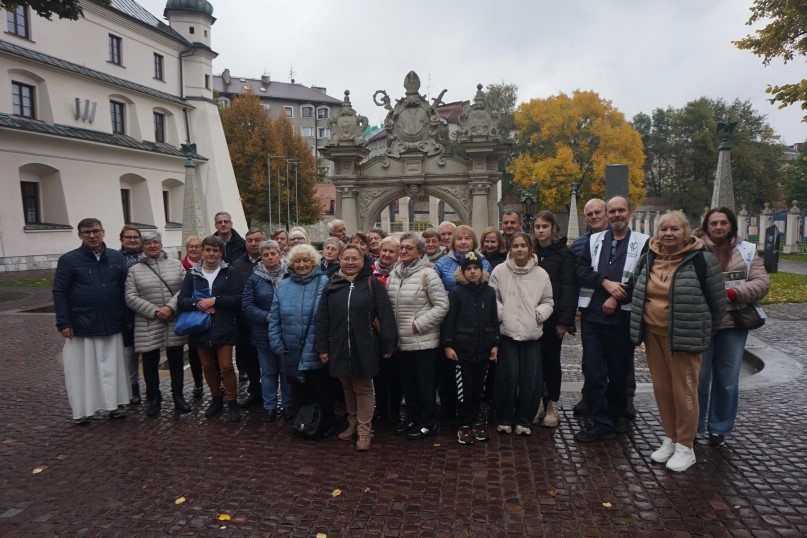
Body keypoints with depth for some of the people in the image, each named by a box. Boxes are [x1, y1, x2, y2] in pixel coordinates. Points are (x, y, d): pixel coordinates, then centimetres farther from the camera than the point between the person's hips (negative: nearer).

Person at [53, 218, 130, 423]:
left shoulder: (117, 258, 5)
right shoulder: (69, 260, -2)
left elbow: (126, 289, 7)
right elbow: (59, 292, -4)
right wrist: (64, 323, -9)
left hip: (112, 325, 2)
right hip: (81, 326, -2)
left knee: (112, 367, 9)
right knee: (82, 369, 6)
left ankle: (115, 404, 21)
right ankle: (82, 410, 19)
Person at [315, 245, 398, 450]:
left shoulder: (372, 284, -6)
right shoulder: (331, 286, 5)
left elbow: (385, 316, -8)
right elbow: (322, 319, 6)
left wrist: (388, 345, -11)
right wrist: (322, 347, 2)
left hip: (364, 347, -4)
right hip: (339, 347, 4)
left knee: (363, 388, 7)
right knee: (348, 388, 18)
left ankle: (364, 430, 17)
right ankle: (353, 423, 36)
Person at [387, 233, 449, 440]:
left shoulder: (427, 273, -13)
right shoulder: (394, 274, 7)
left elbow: (442, 305, -16)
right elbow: (388, 304, 16)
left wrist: (419, 324, -17)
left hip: (423, 341, -6)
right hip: (401, 341, 7)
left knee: (425, 383, 6)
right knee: (407, 382, 18)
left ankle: (429, 423, 21)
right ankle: (412, 417, 35)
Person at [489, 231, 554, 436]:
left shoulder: (541, 274, 1)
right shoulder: (500, 271, -3)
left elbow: (548, 302, 8)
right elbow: (492, 298, 2)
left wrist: (540, 313, -10)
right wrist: (500, 313, -13)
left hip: (532, 333, 2)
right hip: (507, 332, -2)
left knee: (531, 379, 3)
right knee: (508, 377, -1)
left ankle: (524, 420, 21)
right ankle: (504, 418, 18)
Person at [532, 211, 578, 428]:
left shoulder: (564, 254, -4)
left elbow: (568, 288, -9)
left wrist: (564, 320, -16)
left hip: (553, 317, -3)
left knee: (551, 360, 6)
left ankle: (552, 406, 18)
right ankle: (537, 403, 19)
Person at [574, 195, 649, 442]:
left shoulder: (642, 242, 2)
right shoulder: (594, 240, 11)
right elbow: (581, 271, 1)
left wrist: (617, 298, -15)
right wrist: (605, 282, -14)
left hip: (623, 318, -2)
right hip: (592, 316, 2)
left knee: (619, 371, 10)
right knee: (593, 371, 1)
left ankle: (615, 416, 31)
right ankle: (601, 423, 12)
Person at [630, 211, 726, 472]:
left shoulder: (701, 260, -12)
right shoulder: (648, 259, 4)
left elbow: (717, 301, -5)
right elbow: (638, 294, 17)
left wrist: (704, 331, 2)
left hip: (684, 337, -5)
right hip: (653, 334, 5)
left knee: (684, 390, 2)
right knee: (661, 388, 13)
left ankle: (685, 446, 18)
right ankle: (670, 438, 29)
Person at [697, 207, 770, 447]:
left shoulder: (747, 251, 5)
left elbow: (762, 283, -1)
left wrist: (733, 292, -15)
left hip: (733, 325, 3)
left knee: (727, 380, 12)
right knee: (699, 377, 6)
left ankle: (719, 428, 28)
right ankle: (693, 427, 22)